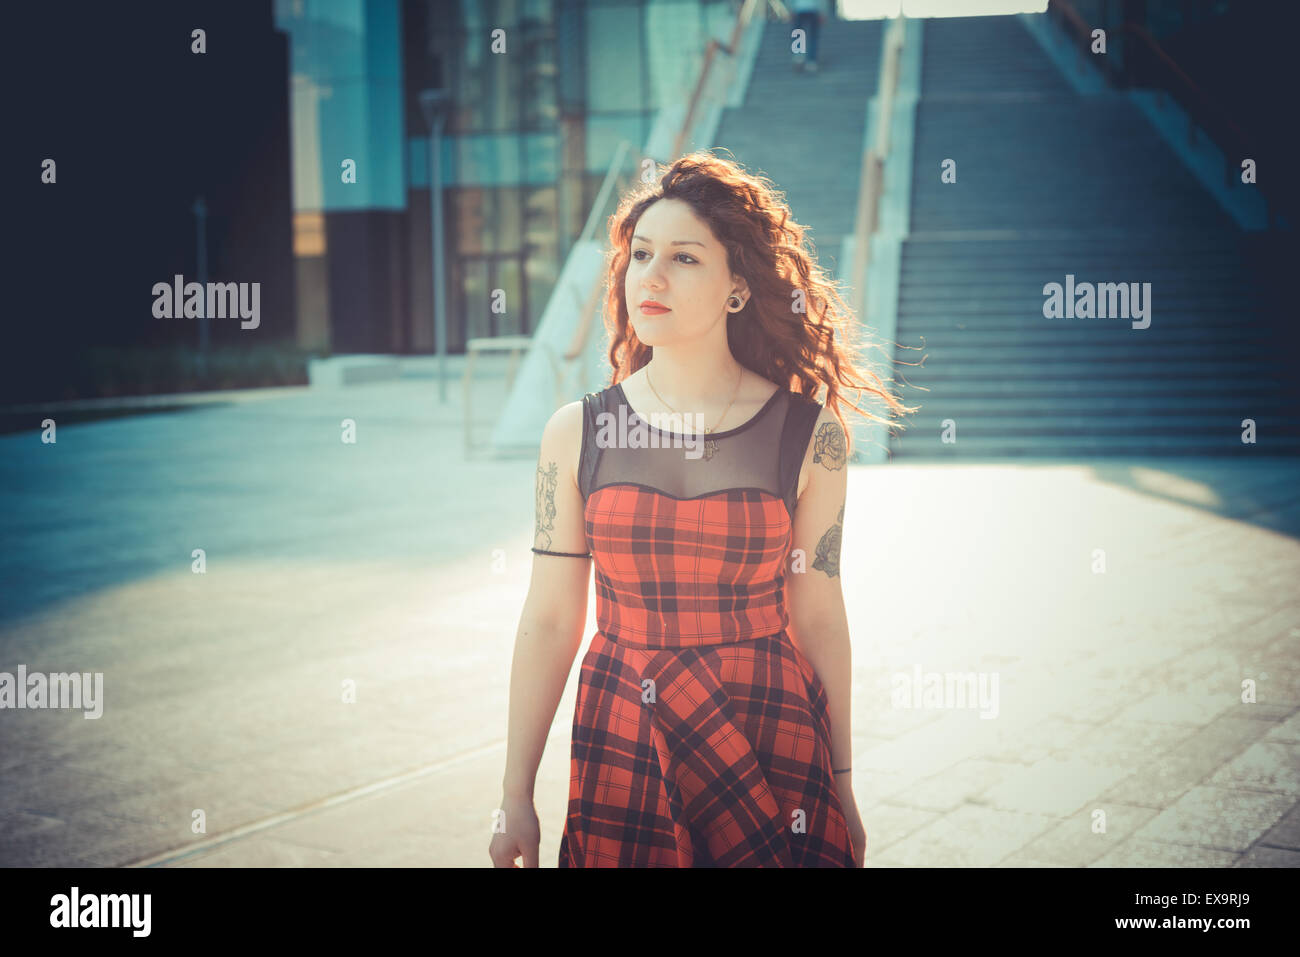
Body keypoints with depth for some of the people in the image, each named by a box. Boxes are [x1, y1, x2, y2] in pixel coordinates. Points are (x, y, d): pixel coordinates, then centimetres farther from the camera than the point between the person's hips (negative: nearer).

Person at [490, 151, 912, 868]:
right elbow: (549, 620, 1)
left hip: (770, 733, -1)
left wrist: (842, 786, 4)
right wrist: (515, 797, 1)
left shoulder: (807, 433, -4)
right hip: (620, 750, 1)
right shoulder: (577, 433, -1)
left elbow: (819, 617, 1)